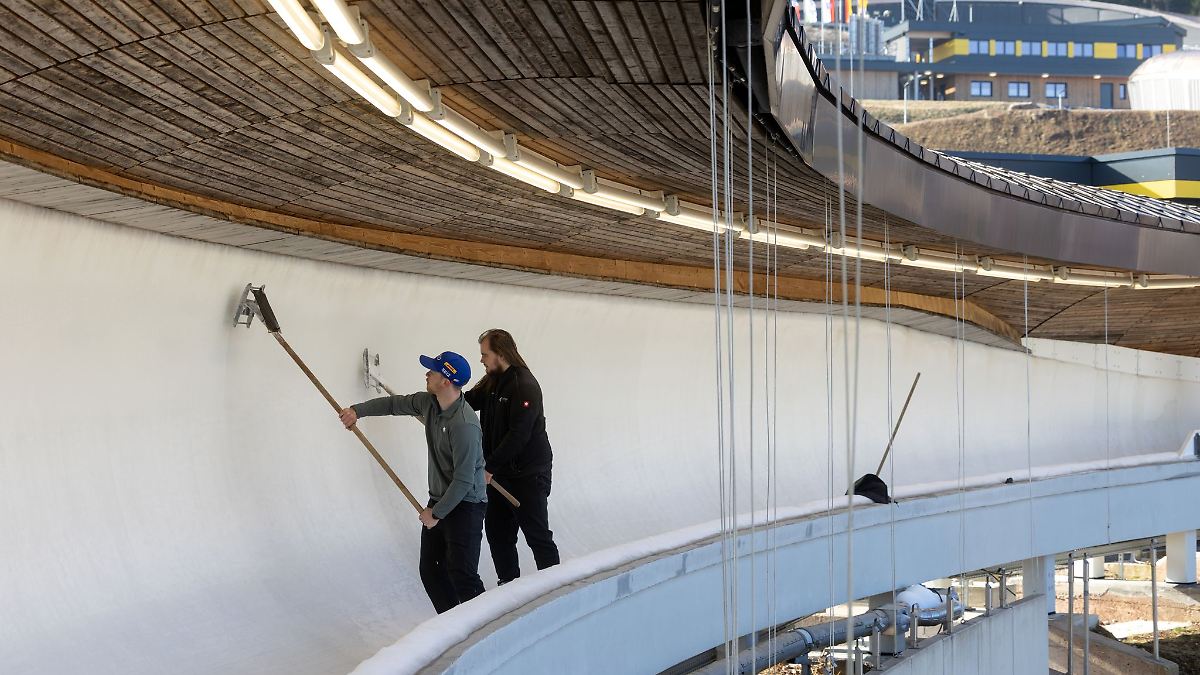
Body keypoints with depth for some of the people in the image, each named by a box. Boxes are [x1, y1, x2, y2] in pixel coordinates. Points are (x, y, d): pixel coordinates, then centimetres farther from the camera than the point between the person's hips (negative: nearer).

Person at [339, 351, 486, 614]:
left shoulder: (464, 426, -27)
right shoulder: (429, 402, 0)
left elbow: (464, 481, -25)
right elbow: (395, 404, 20)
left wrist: (436, 513, -16)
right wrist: (358, 410, 12)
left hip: (465, 506, -9)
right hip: (439, 501, 9)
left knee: (462, 576, -14)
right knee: (430, 571, 11)